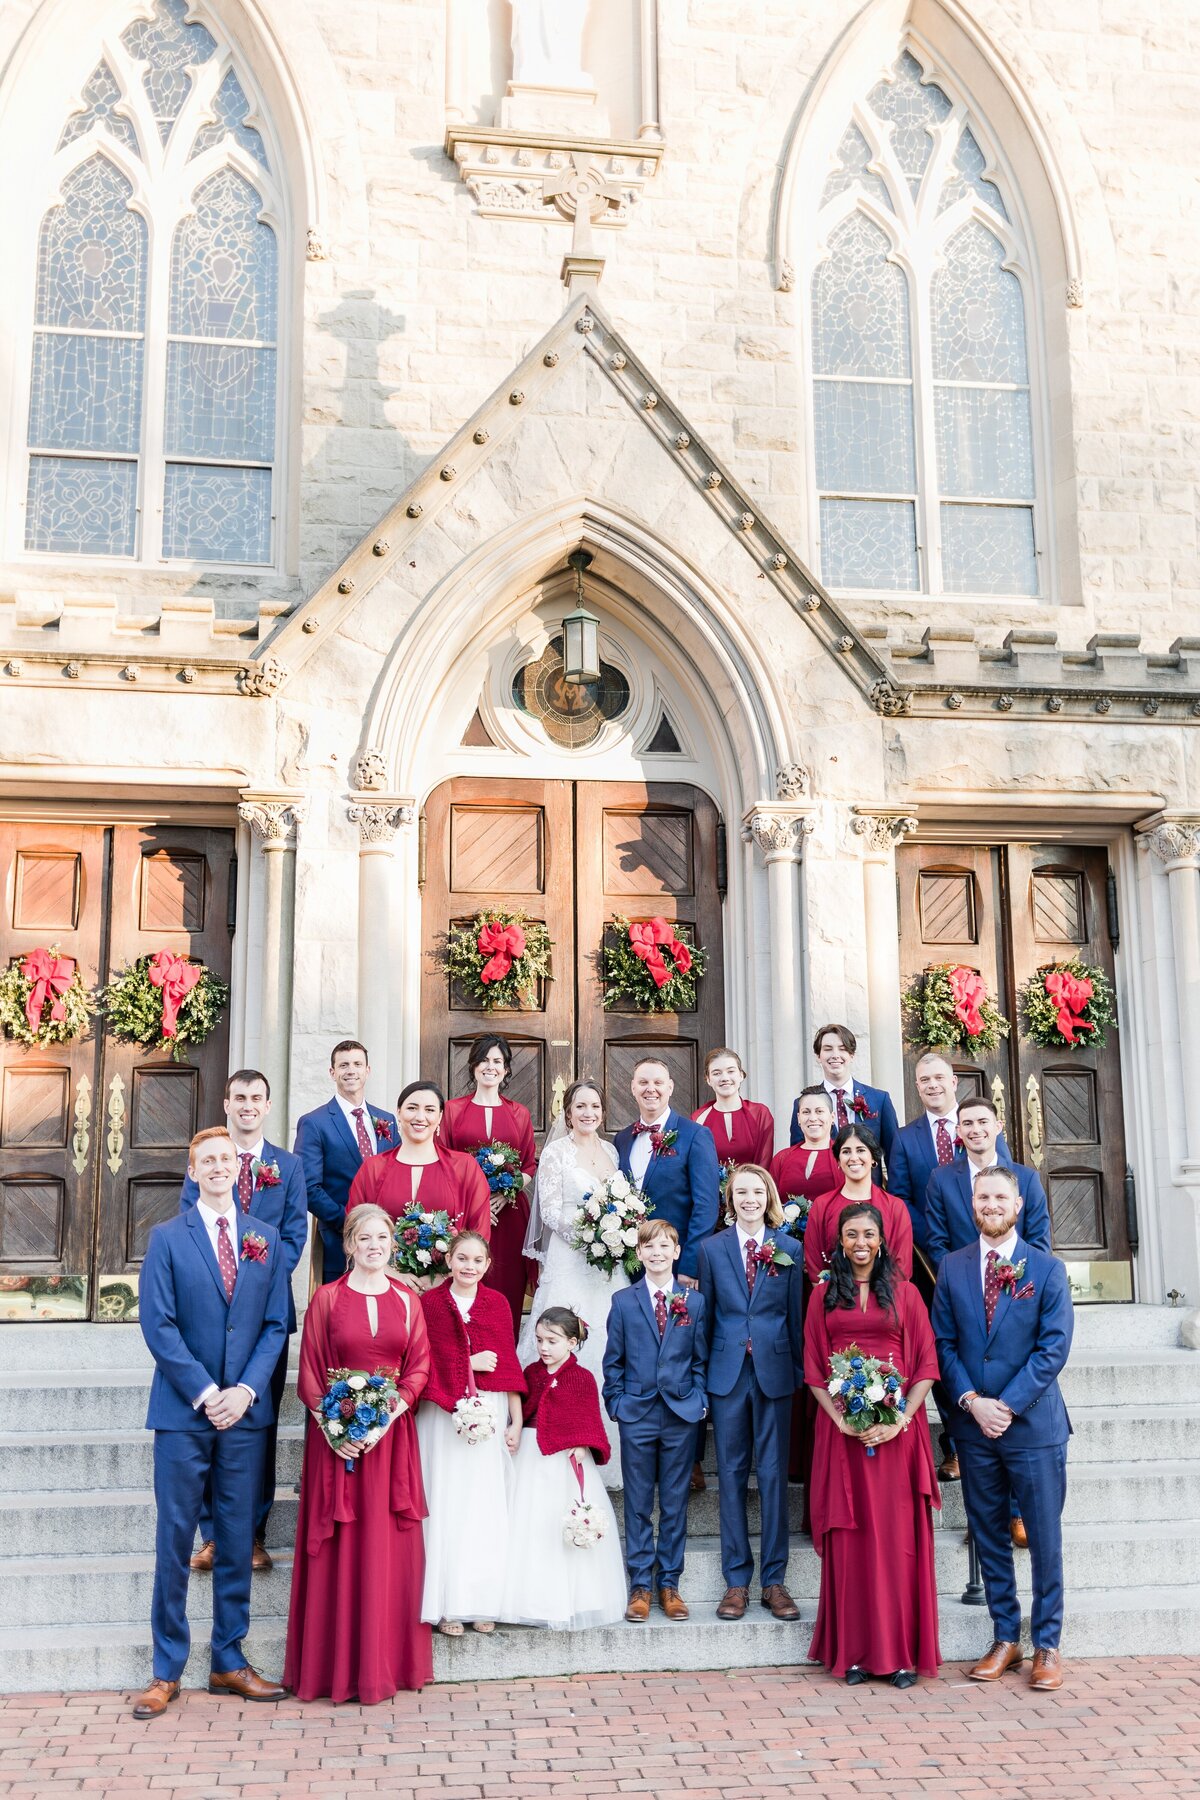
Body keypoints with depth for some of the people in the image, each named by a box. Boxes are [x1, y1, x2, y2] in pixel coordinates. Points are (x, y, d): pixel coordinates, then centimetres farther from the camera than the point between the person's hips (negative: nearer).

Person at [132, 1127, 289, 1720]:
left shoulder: (266, 1238, 8)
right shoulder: (167, 1238, 1)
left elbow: (276, 1325, 5)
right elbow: (158, 1325, -6)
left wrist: (245, 1390, -8)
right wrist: (204, 1393, -12)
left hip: (245, 1410, 2)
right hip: (183, 1411, -2)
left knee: (237, 1541, 8)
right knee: (175, 1539, 3)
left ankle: (229, 1662, 20)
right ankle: (167, 1671, 13)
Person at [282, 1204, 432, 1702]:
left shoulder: (407, 1300, 7)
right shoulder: (327, 1299, 0)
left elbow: (420, 1364, 4)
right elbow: (309, 1374, -1)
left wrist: (393, 1409, -12)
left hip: (393, 1436, 2)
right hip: (337, 1437, -2)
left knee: (388, 1545, 5)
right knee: (339, 1546, 1)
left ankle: (387, 1661, 16)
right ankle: (337, 1667, 11)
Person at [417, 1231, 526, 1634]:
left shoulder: (497, 1303, 5)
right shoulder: (429, 1302, 0)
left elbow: (508, 1363, 3)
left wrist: (516, 1421, 1)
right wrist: (469, 1362, -10)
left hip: (490, 1415, 2)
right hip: (442, 1416, -2)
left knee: (486, 1506, 4)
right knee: (446, 1505, 1)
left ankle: (483, 1601, 14)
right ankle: (446, 1605, 9)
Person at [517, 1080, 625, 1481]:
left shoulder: (611, 1150, 13)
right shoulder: (555, 1152, -2)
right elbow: (549, 1210, -8)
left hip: (611, 1264, 5)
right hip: (570, 1263, -5)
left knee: (608, 1344, 3)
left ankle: (607, 1452, 12)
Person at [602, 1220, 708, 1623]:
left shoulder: (695, 1302, 4)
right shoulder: (623, 1301, 3)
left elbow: (701, 1359, 6)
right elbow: (613, 1360, 5)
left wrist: (700, 1400, -1)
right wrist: (616, 1402, -1)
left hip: (681, 1414, 0)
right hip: (637, 1415, 0)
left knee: (675, 1505, 7)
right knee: (638, 1506, 5)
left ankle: (670, 1584, 17)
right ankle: (640, 1587, 14)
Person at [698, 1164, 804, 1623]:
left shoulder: (789, 1249, 4)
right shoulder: (712, 1249, 5)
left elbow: (796, 1315, 5)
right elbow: (705, 1314, 6)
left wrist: (800, 1370, 1)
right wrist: (702, 1374, 4)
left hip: (774, 1371, 0)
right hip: (727, 1372, 1)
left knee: (773, 1474, 3)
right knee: (731, 1475, 5)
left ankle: (773, 1581, 11)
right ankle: (736, 1581, 12)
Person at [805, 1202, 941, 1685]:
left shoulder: (904, 1293, 6)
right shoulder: (825, 1296, 9)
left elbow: (925, 1365, 2)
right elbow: (813, 1368, 5)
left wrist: (902, 1418, -11)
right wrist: (842, 1420, -9)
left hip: (897, 1428, -1)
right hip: (842, 1429, 1)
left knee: (898, 1535, 0)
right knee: (849, 1536, 2)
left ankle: (901, 1652, 7)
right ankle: (854, 1651, 9)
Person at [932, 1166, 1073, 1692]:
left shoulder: (1047, 1269, -3)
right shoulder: (952, 1267, 5)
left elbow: (1054, 1347, -8)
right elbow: (944, 1342, 4)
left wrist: (1007, 1405, -14)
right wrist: (972, 1401, -9)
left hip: (1033, 1423, -2)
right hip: (973, 1425, 3)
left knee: (1044, 1538, 3)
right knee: (988, 1535, 10)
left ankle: (1046, 1644, 16)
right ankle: (1005, 1638, 22)